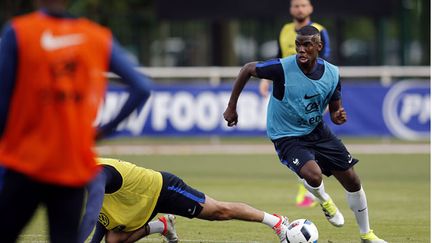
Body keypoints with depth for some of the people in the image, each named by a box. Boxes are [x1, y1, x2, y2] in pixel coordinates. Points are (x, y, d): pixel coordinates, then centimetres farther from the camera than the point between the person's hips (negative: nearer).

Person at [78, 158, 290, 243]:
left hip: (161, 188, -9)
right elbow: (103, 215, 9)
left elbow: (92, 213, -46)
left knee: (220, 211, 0)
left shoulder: (97, 174, -33)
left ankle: (276, 221, 14)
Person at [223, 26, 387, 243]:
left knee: (352, 181, 5)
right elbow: (247, 70, -9)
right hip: (287, 137, -5)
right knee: (313, 175, -32)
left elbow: (334, 110, 3)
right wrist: (232, 107, -4)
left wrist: (338, 117, -22)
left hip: (317, 131, 5)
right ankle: (324, 201, 7)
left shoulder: (332, 74, -10)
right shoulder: (282, 68, -24)